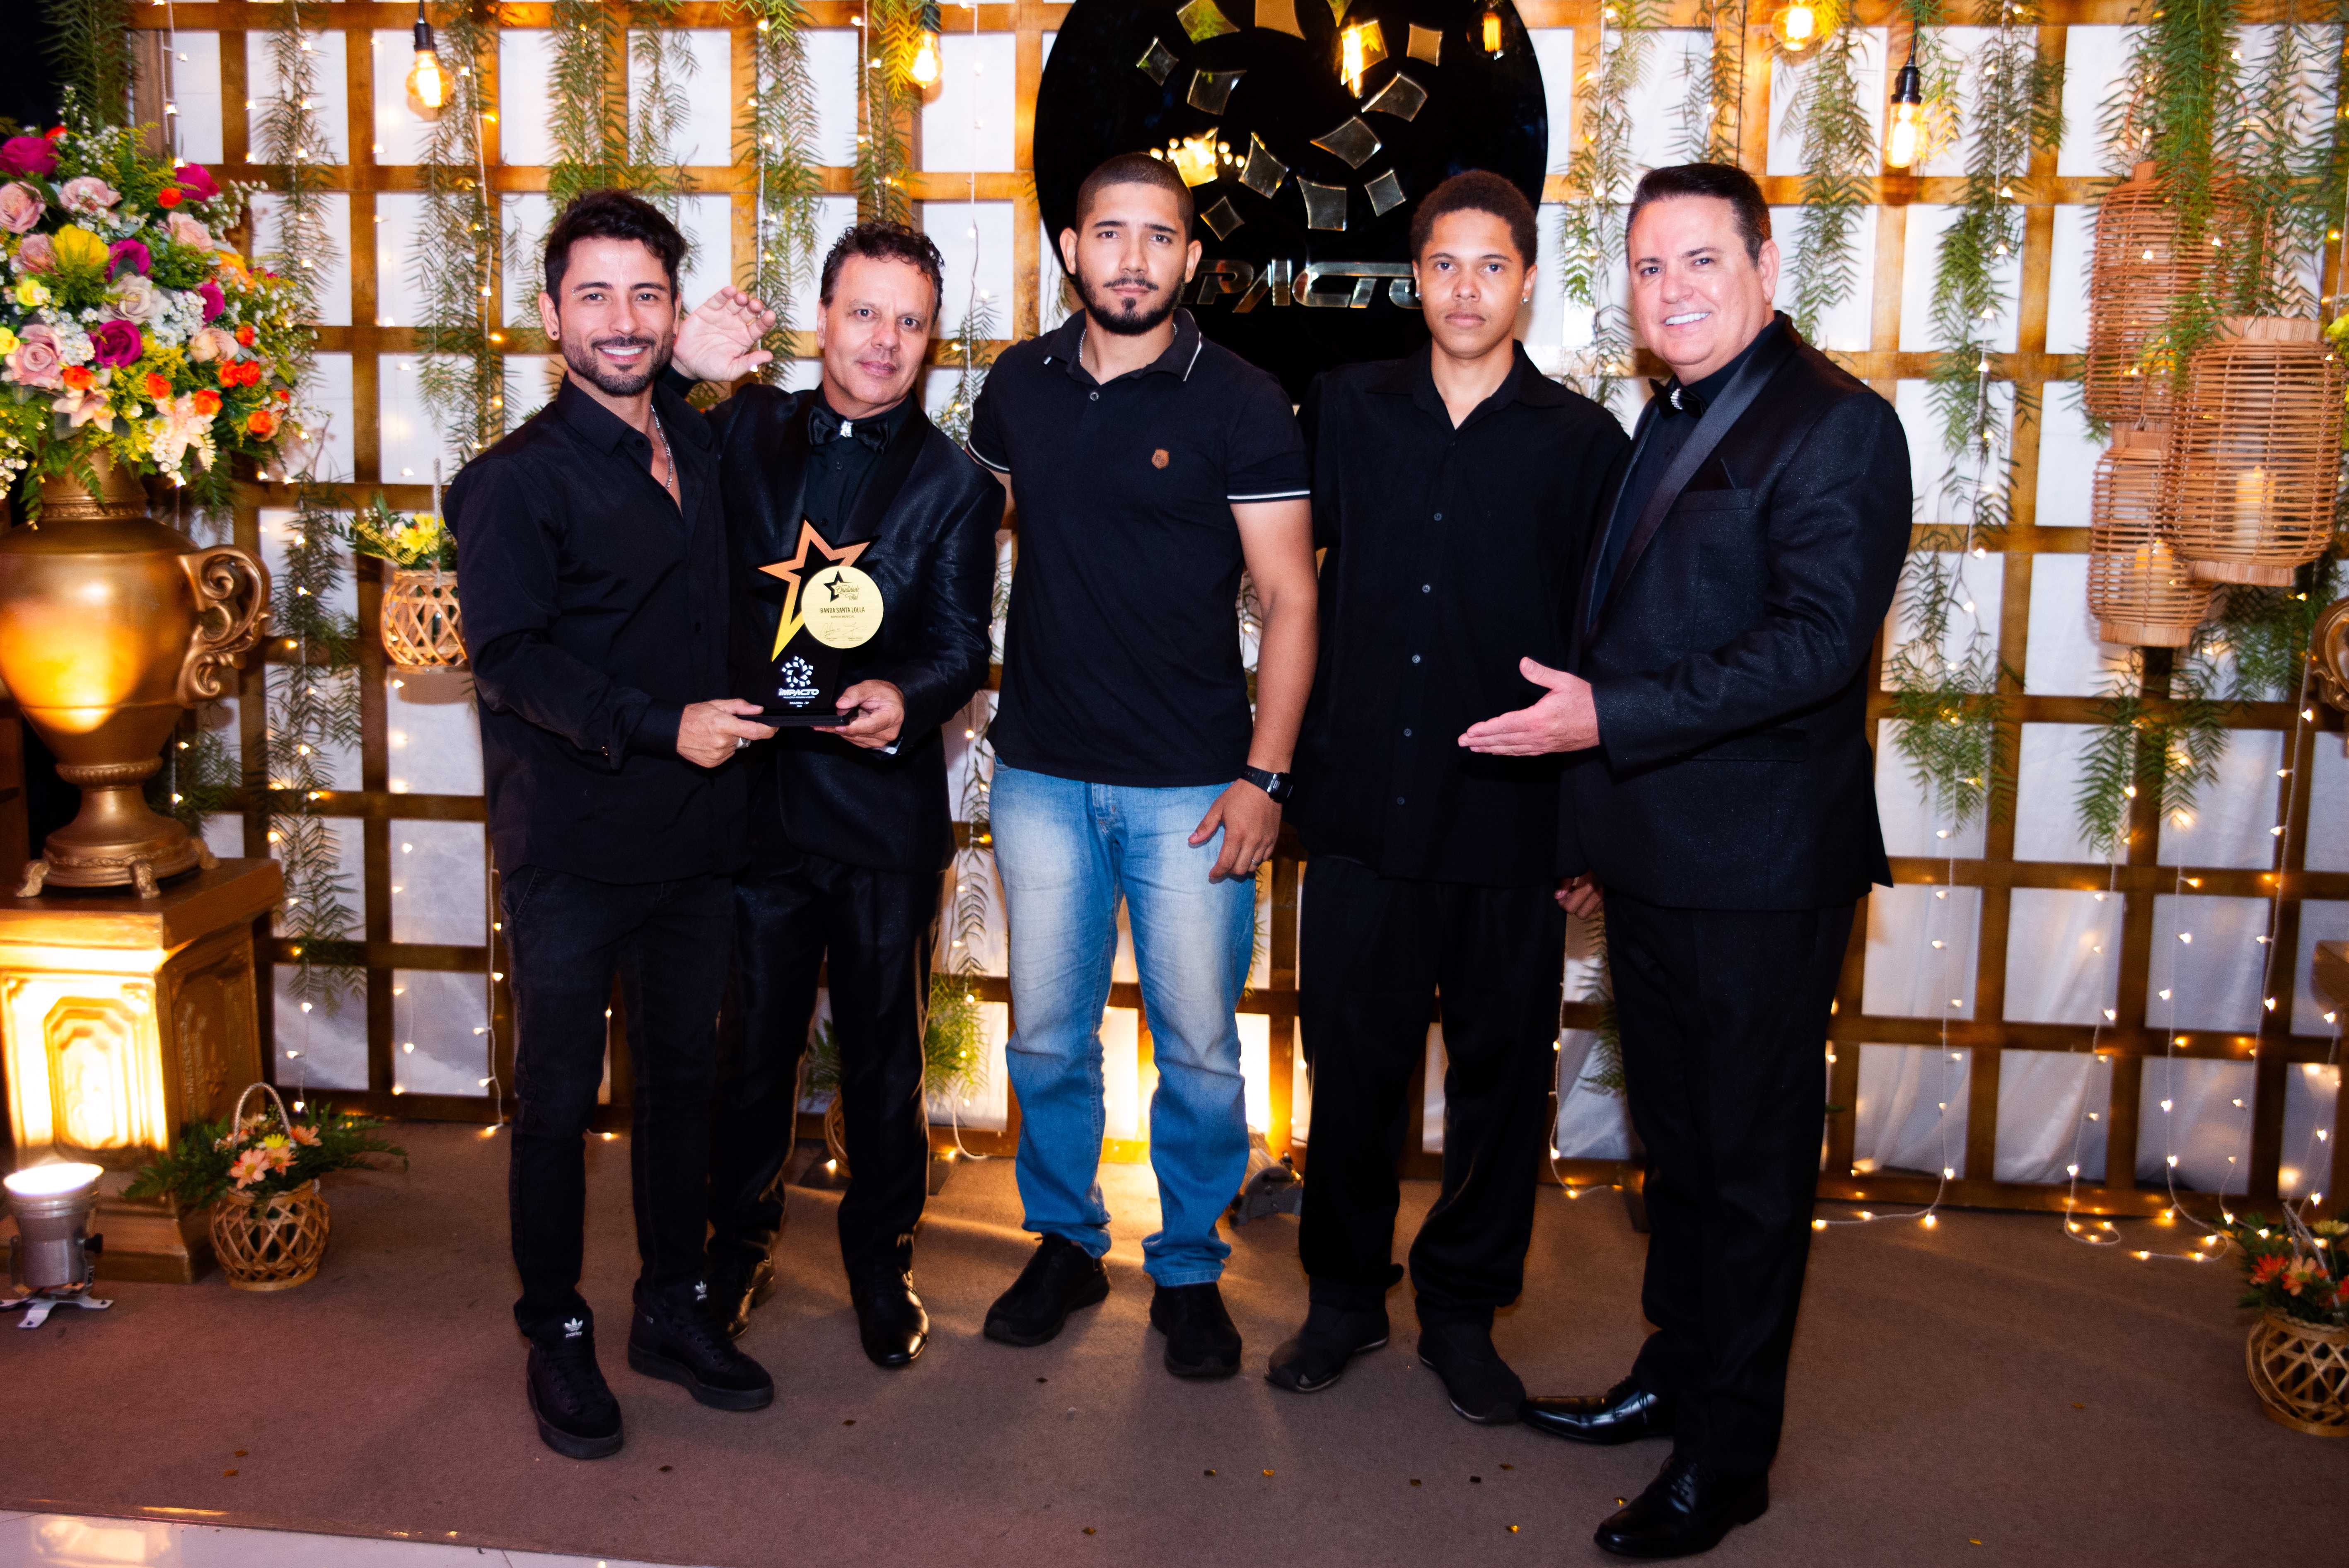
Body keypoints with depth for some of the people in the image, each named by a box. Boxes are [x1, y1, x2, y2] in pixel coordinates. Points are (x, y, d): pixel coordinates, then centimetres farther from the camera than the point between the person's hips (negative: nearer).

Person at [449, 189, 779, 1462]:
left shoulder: (702, 446, 11)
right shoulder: (521, 477, -7)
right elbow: (507, 655, -15)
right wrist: (660, 725, -23)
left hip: (693, 833, 6)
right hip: (572, 844, -5)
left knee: (683, 1073, 14)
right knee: (559, 1094, 6)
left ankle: (673, 1308, 30)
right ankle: (556, 1335, 22)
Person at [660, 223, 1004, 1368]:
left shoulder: (954, 483, 3)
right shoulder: (745, 431, 8)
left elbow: (960, 645, -5)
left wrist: (904, 697, -27)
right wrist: (682, 369, -7)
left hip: (886, 811, -1)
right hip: (758, 797, 1)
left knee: (883, 1057, 10)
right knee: (752, 1047, 13)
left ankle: (882, 1259, 31)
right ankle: (738, 1251, 33)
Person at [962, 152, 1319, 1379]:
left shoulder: (1240, 403, -6)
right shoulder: (1017, 387, 6)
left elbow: (1288, 600, -7)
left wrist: (1266, 775, -13)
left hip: (1191, 784, -3)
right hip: (1042, 772, 4)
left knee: (1198, 1046, 4)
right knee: (1045, 1035, 12)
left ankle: (1189, 1270, 23)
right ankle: (1064, 1243, 32)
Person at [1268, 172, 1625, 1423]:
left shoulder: (1582, 441, 2)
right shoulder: (1347, 408, 7)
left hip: (1511, 818, -1)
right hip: (1361, 804, 1)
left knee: (1500, 1071, 9)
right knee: (1352, 1061, 9)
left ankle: (1463, 1309, 27)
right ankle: (1344, 1295, 28)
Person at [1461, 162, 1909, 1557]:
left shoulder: (1836, 425, -12)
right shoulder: (1670, 422, 15)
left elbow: (1819, 636, -22)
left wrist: (1609, 715, -26)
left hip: (1761, 871, -8)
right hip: (1653, 855, 8)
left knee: (1750, 1156, 5)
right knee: (1678, 1138, 19)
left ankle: (1728, 1453, 20)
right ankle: (1675, 1375, 36)